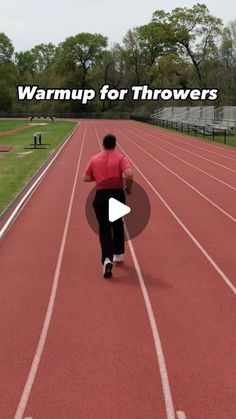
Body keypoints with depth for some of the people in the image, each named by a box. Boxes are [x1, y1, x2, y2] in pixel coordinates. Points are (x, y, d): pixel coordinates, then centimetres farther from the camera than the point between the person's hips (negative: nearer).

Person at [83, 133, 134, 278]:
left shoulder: (94, 159, 6)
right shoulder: (120, 158, -3)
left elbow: (86, 178, 9)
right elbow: (129, 174, -19)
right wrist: (128, 188, -3)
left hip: (101, 195, 0)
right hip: (117, 194, 0)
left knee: (104, 228, 0)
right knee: (118, 224, 21)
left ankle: (107, 258, -19)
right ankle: (118, 254, 32)